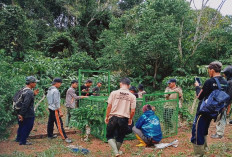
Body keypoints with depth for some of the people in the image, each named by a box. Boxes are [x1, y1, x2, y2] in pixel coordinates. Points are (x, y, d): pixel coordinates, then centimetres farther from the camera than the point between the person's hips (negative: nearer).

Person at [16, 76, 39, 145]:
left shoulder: (23, 89, 5)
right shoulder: (29, 92, -24)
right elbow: (25, 104, -28)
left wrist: (33, 94, 10)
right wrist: (22, 114, -24)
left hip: (20, 113, 9)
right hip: (28, 114, -9)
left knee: (21, 126, 24)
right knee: (27, 127, 6)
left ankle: (18, 138, 40)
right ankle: (23, 141, 17)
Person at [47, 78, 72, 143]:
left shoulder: (49, 90, 10)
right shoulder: (55, 90, -18)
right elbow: (56, 102, -21)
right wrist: (60, 111, -19)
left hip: (50, 108, 10)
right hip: (55, 109, -10)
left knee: (50, 122, 17)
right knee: (59, 123, -9)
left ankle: (50, 135, 27)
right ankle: (64, 137, -9)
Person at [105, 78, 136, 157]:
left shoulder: (114, 93, -4)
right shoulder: (132, 96, -1)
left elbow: (109, 106, -4)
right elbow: (133, 111, -2)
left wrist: (107, 116, 8)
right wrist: (130, 119, 15)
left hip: (113, 118, -1)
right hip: (124, 119, 1)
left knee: (109, 135, 12)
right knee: (120, 138, 20)